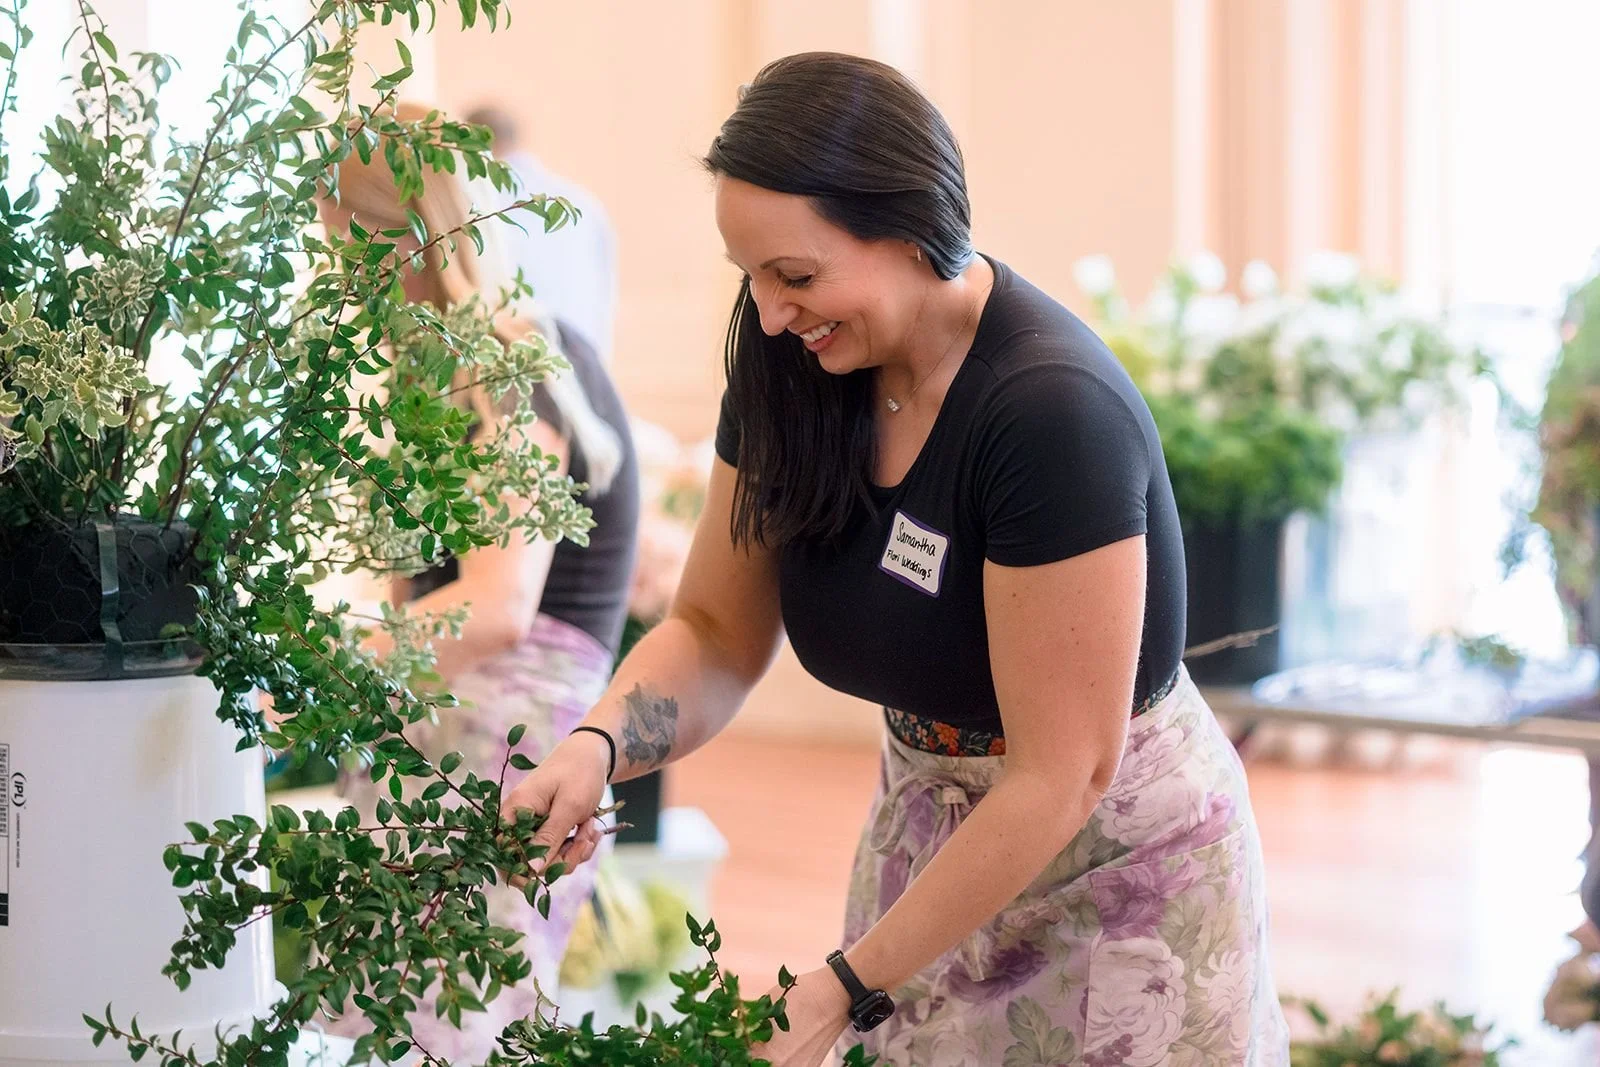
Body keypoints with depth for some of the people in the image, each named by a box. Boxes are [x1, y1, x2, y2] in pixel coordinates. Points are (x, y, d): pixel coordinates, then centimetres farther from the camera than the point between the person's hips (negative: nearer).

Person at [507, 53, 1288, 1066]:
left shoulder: (1055, 409, -29)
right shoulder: (794, 371, -8)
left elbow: (1062, 777, -27)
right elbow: (717, 635, 1)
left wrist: (849, 986, -24)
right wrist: (596, 745, -20)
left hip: (1115, 861, -6)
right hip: (928, 824, 6)